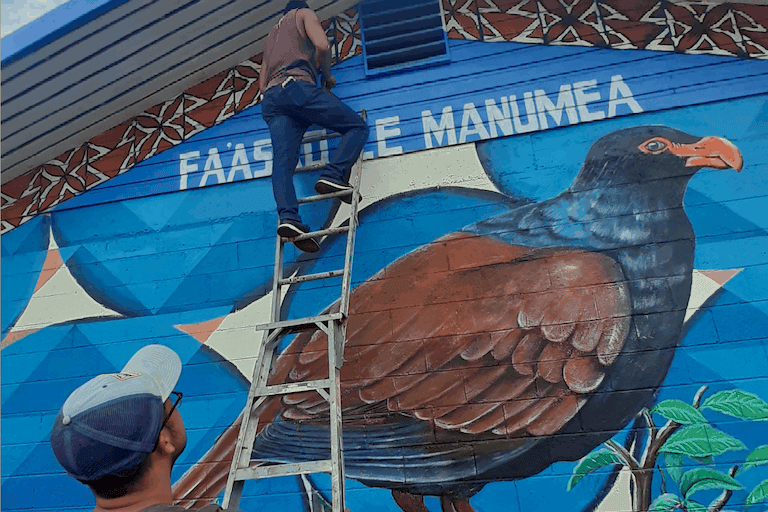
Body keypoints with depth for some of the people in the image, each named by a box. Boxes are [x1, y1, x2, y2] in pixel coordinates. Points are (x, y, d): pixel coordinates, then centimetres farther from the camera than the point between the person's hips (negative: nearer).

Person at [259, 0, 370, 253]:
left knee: (282, 162, -12)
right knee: (357, 126, -2)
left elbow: (262, 85, 31)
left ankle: (288, 217, -32)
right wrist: (327, 75, 15)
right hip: (298, 86, -6)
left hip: (270, 99, 6)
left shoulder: (271, 35, 39)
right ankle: (332, 175, -24)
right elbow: (322, 45, 0)